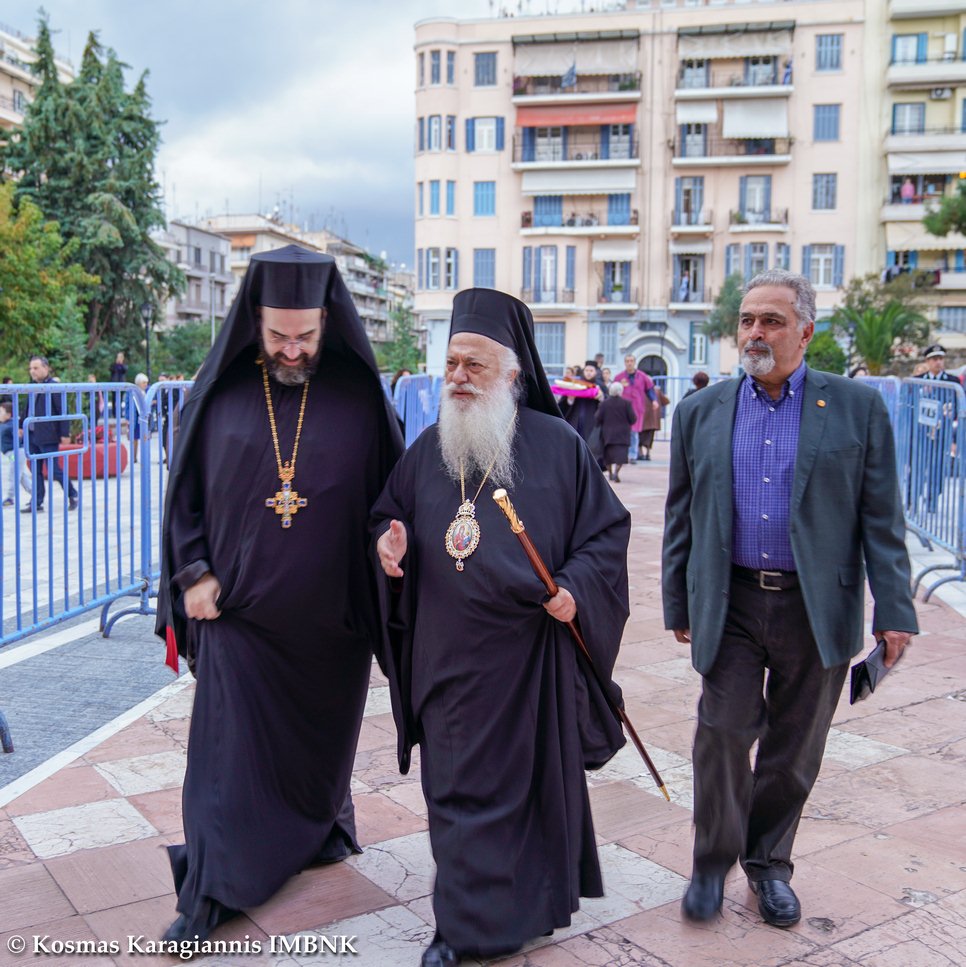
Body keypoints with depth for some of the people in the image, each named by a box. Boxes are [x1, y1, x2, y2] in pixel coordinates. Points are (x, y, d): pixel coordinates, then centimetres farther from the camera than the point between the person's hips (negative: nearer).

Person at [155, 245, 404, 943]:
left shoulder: (358, 396, -3)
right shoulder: (221, 393, -2)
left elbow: (390, 491, 3)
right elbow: (186, 489, 4)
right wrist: (193, 572, -3)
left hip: (331, 616, 1)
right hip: (237, 609, 0)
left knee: (322, 737, 18)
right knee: (228, 751, 2)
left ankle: (322, 832, 43)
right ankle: (211, 891, 15)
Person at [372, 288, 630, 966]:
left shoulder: (558, 445, -4)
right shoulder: (427, 450, 6)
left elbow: (608, 528, 0)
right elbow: (389, 516, 16)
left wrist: (577, 588, -15)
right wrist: (390, 543, -7)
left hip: (531, 653, -3)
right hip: (450, 655, 3)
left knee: (534, 775, 9)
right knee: (457, 784, 11)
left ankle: (535, 903, 29)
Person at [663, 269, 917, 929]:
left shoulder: (858, 406, 0)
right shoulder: (701, 412, 5)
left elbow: (881, 519, -1)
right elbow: (681, 519, 9)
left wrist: (894, 611, -5)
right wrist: (678, 604, 8)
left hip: (818, 608, 0)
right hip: (731, 604, 1)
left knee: (794, 749, 11)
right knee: (723, 731, -3)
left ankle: (769, 862, 32)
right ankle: (713, 862, 19)